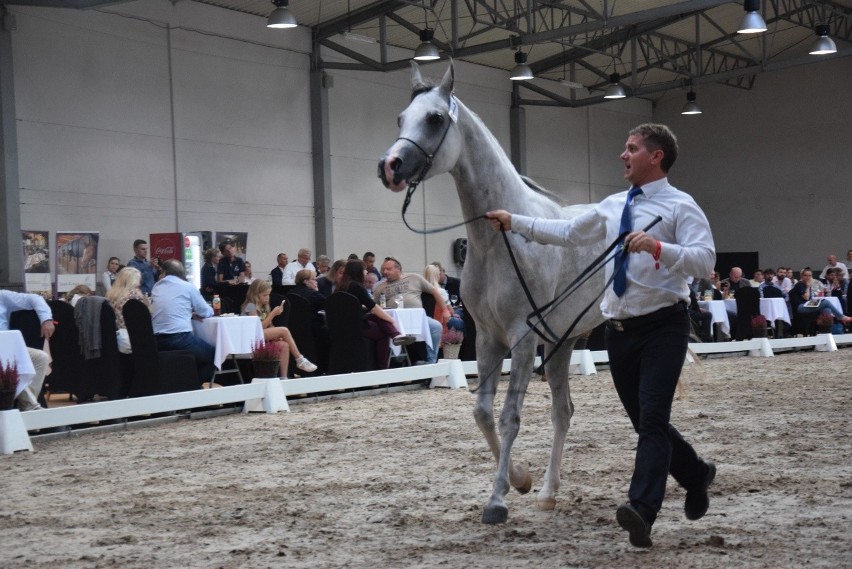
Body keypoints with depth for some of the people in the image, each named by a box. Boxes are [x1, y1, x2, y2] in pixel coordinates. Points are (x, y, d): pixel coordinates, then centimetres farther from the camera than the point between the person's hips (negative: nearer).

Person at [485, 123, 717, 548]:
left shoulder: (680, 206, -8)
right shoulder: (613, 206, 12)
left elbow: (705, 260, -20)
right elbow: (567, 233, 18)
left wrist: (657, 247, -34)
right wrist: (514, 222, 16)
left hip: (662, 326, -7)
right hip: (619, 328, 7)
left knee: (652, 417, -17)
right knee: (643, 420, 15)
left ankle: (642, 512, -25)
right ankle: (696, 475, 37)